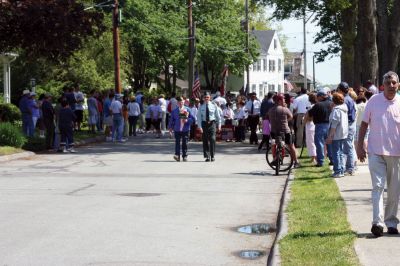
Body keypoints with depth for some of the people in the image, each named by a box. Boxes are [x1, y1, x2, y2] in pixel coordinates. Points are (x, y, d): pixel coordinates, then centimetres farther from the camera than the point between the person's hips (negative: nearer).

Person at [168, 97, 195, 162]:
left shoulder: (188, 110, 5)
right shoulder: (174, 111, 8)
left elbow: (192, 118, 4)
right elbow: (171, 120, 13)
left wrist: (187, 120, -12)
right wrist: (170, 127, 8)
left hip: (185, 129, 0)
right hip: (177, 130, 0)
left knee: (185, 143, 3)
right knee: (177, 142, -9)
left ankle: (185, 156, 10)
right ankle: (177, 155, -15)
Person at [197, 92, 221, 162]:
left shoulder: (213, 106, 3)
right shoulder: (201, 107, 3)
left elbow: (218, 116, 10)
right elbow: (199, 117, 1)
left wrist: (219, 125, 9)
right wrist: (199, 126, -8)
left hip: (212, 123, -1)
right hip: (204, 124, 1)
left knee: (212, 139, -9)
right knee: (205, 140, 3)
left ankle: (212, 156, 0)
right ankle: (207, 156, 10)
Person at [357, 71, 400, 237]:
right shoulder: (373, 101, -2)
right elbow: (364, 124, 4)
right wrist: (360, 146, -1)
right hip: (376, 151, -2)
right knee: (378, 186, -10)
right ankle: (377, 222, -15)